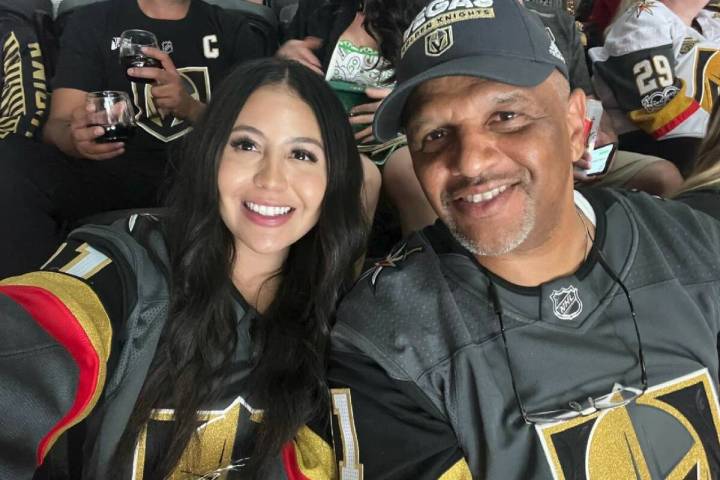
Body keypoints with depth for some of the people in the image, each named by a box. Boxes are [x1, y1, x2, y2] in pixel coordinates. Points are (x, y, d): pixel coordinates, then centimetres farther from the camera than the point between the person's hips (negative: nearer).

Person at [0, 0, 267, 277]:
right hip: (113, 177, 0)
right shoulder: (91, 23, 12)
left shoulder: (235, 32, 13)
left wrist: (191, 108, -17)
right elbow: (58, 125, 2)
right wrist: (76, 136, -23)